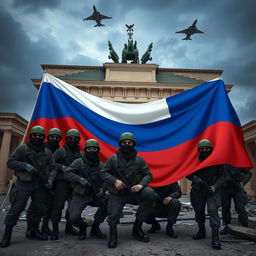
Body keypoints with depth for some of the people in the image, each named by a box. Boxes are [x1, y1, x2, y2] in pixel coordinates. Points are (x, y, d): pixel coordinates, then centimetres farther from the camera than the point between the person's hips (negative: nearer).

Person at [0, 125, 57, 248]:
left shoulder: (47, 152, 9)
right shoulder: (23, 148, 0)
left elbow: (53, 168, 9)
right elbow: (10, 162, -3)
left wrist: (50, 179, -8)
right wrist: (24, 165, -18)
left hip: (41, 185, 4)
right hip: (24, 184, -3)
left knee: (39, 208, 9)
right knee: (16, 208, -3)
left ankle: (34, 231, 28)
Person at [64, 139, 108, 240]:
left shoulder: (101, 165, 3)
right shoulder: (79, 162, -7)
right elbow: (67, 173, -14)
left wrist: (102, 189, -12)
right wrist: (80, 179, -28)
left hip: (95, 195, 3)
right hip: (80, 196, -2)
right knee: (74, 218, -21)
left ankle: (95, 228, 2)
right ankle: (82, 227, 20)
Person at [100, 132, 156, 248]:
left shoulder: (139, 160, 3)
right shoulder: (113, 159, 0)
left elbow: (148, 175, 2)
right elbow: (103, 173, -2)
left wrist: (141, 184, -19)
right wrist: (115, 180, -20)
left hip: (134, 191, 1)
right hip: (117, 194, -1)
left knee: (150, 194, -26)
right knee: (113, 217, -21)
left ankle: (137, 228, -10)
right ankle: (113, 234, 17)